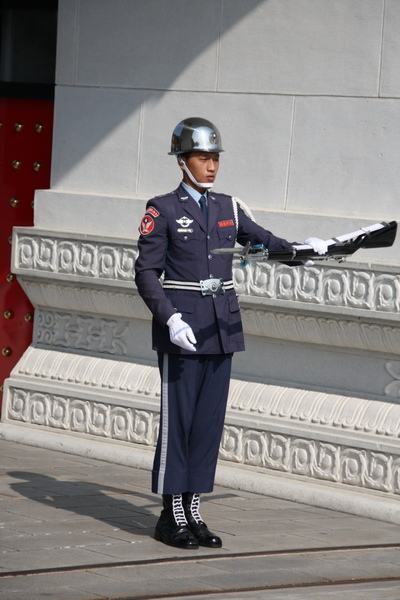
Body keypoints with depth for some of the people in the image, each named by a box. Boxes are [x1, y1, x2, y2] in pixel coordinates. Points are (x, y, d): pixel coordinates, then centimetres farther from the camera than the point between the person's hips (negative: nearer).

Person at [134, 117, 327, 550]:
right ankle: (171, 516, 5)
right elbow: (146, 273, -7)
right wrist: (170, 319, -19)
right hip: (181, 329, -5)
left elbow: (266, 242, 11)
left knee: (210, 418, 7)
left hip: (222, 327, 5)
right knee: (177, 419, -2)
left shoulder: (229, 209, 12)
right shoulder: (162, 210, -4)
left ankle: (192, 512, 15)